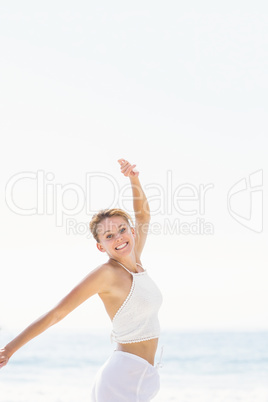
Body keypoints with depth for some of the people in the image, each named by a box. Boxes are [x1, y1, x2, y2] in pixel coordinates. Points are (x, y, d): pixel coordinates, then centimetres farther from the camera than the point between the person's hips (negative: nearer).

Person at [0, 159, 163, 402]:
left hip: (140, 378, 8)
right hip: (123, 379, -8)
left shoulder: (135, 264, 10)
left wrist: (134, 179, 12)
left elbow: (144, 215, 25)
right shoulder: (107, 273, -11)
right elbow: (57, 313, -9)